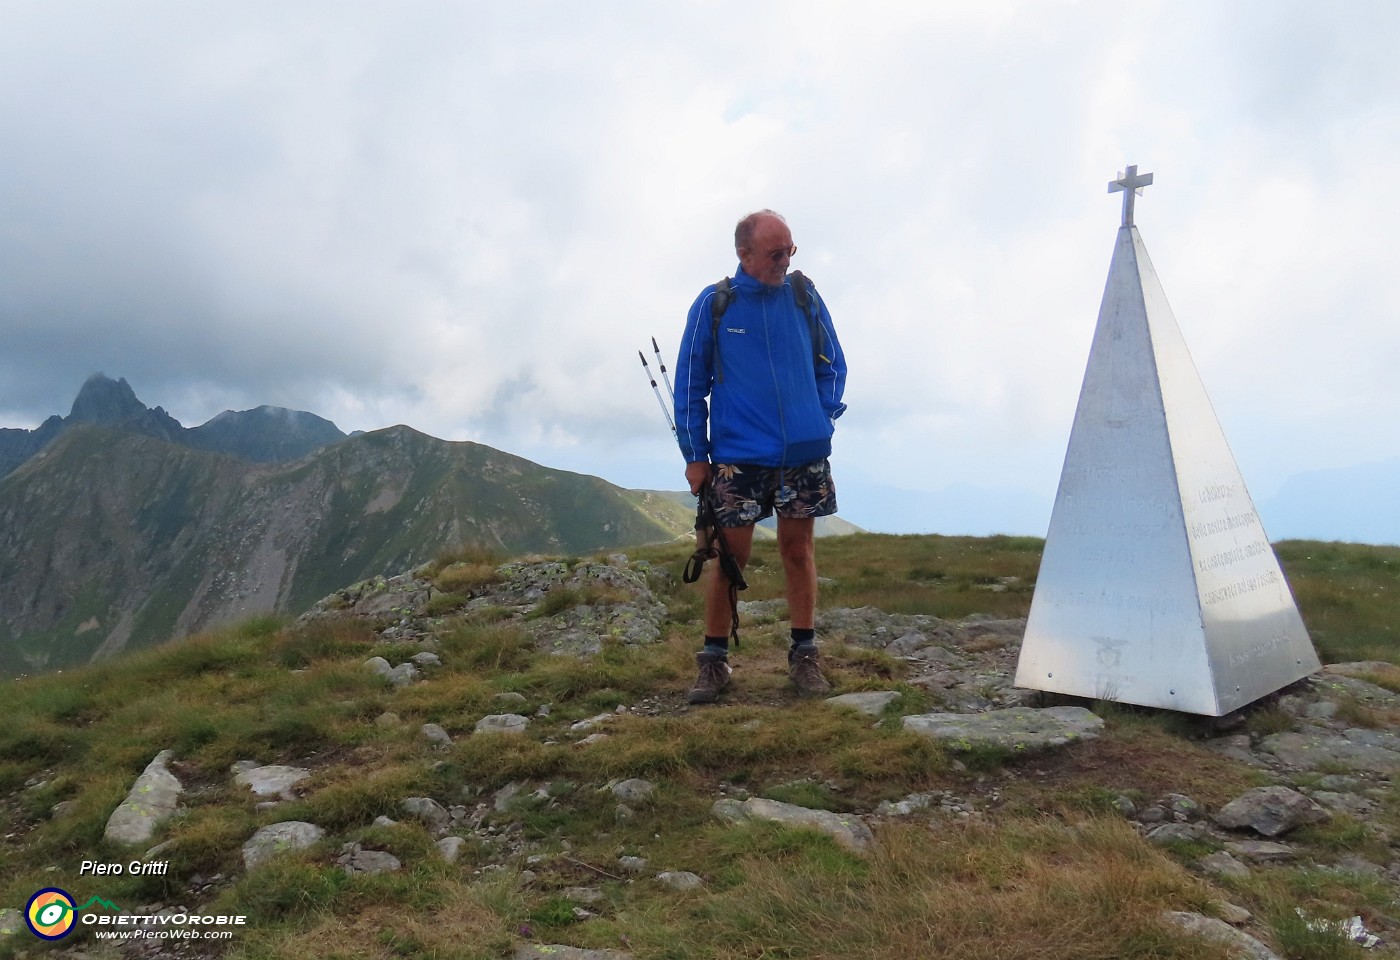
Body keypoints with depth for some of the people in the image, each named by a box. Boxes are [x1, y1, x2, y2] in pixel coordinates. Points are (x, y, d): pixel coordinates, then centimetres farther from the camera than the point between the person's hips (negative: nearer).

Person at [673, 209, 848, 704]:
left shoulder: (804, 296, 4)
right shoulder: (712, 304, -1)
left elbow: (832, 365, 13)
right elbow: (689, 384, 2)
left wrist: (823, 419, 1)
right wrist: (694, 454, -1)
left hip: (804, 454, 2)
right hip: (738, 456, -2)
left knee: (798, 549, 9)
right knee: (729, 555, 1)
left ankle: (804, 654, 22)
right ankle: (714, 659, 15)